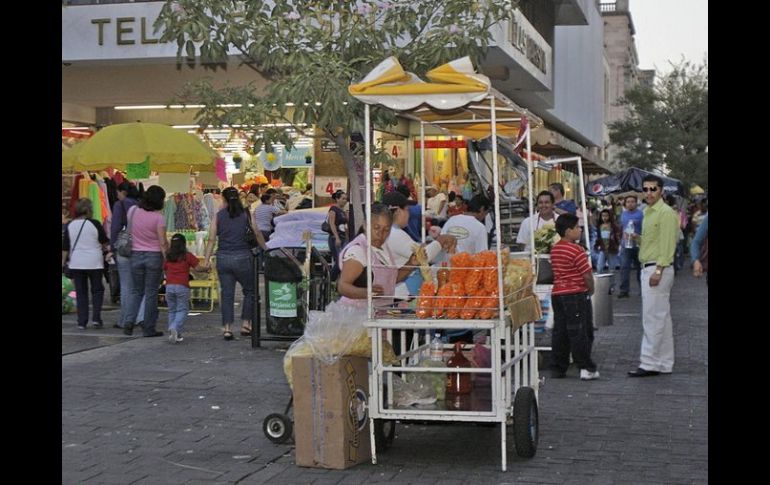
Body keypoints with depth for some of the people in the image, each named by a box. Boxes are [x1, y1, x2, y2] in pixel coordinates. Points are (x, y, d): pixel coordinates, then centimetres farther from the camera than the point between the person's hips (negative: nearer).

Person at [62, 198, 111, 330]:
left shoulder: (70, 225, 1)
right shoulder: (95, 224, -8)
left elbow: (65, 247, 4)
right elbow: (105, 242, 3)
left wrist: (63, 261, 12)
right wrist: (106, 251, 23)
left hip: (76, 264, 3)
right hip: (94, 263, -3)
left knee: (81, 292, 8)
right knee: (97, 290, 10)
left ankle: (82, 322, 5)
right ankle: (96, 318, -1)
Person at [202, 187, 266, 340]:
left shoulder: (218, 216, 3)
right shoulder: (246, 214, 0)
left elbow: (212, 239, 0)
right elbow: (258, 235, 4)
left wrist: (206, 260, 1)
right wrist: (266, 250, 17)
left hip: (223, 258, 2)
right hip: (242, 257, -2)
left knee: (226, 294, 7)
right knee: (250, 291, 16)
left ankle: (226, 328, 2)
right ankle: (246, 324, 12)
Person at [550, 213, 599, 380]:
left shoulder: (554, 249, 10)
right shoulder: (577, 251, -15)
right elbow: (587, 275, -16)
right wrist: (591, 290, 2)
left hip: (557, 293, 7)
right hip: (576, 295, -7)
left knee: (559, 332, 9)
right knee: (580, 333, -3)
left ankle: (557, 367, 11)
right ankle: (586, 368, 0)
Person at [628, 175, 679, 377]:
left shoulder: (666, 213, -11)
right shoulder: (648, 212, 17)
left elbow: (667, 245, -17)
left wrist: (658, 271, -22)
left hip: (658, 269, -10)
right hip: (648, 268, 10)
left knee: (653, 317, -9)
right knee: (662, 317, 12)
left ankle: (649, 363, -6)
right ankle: (664, 362, 17)